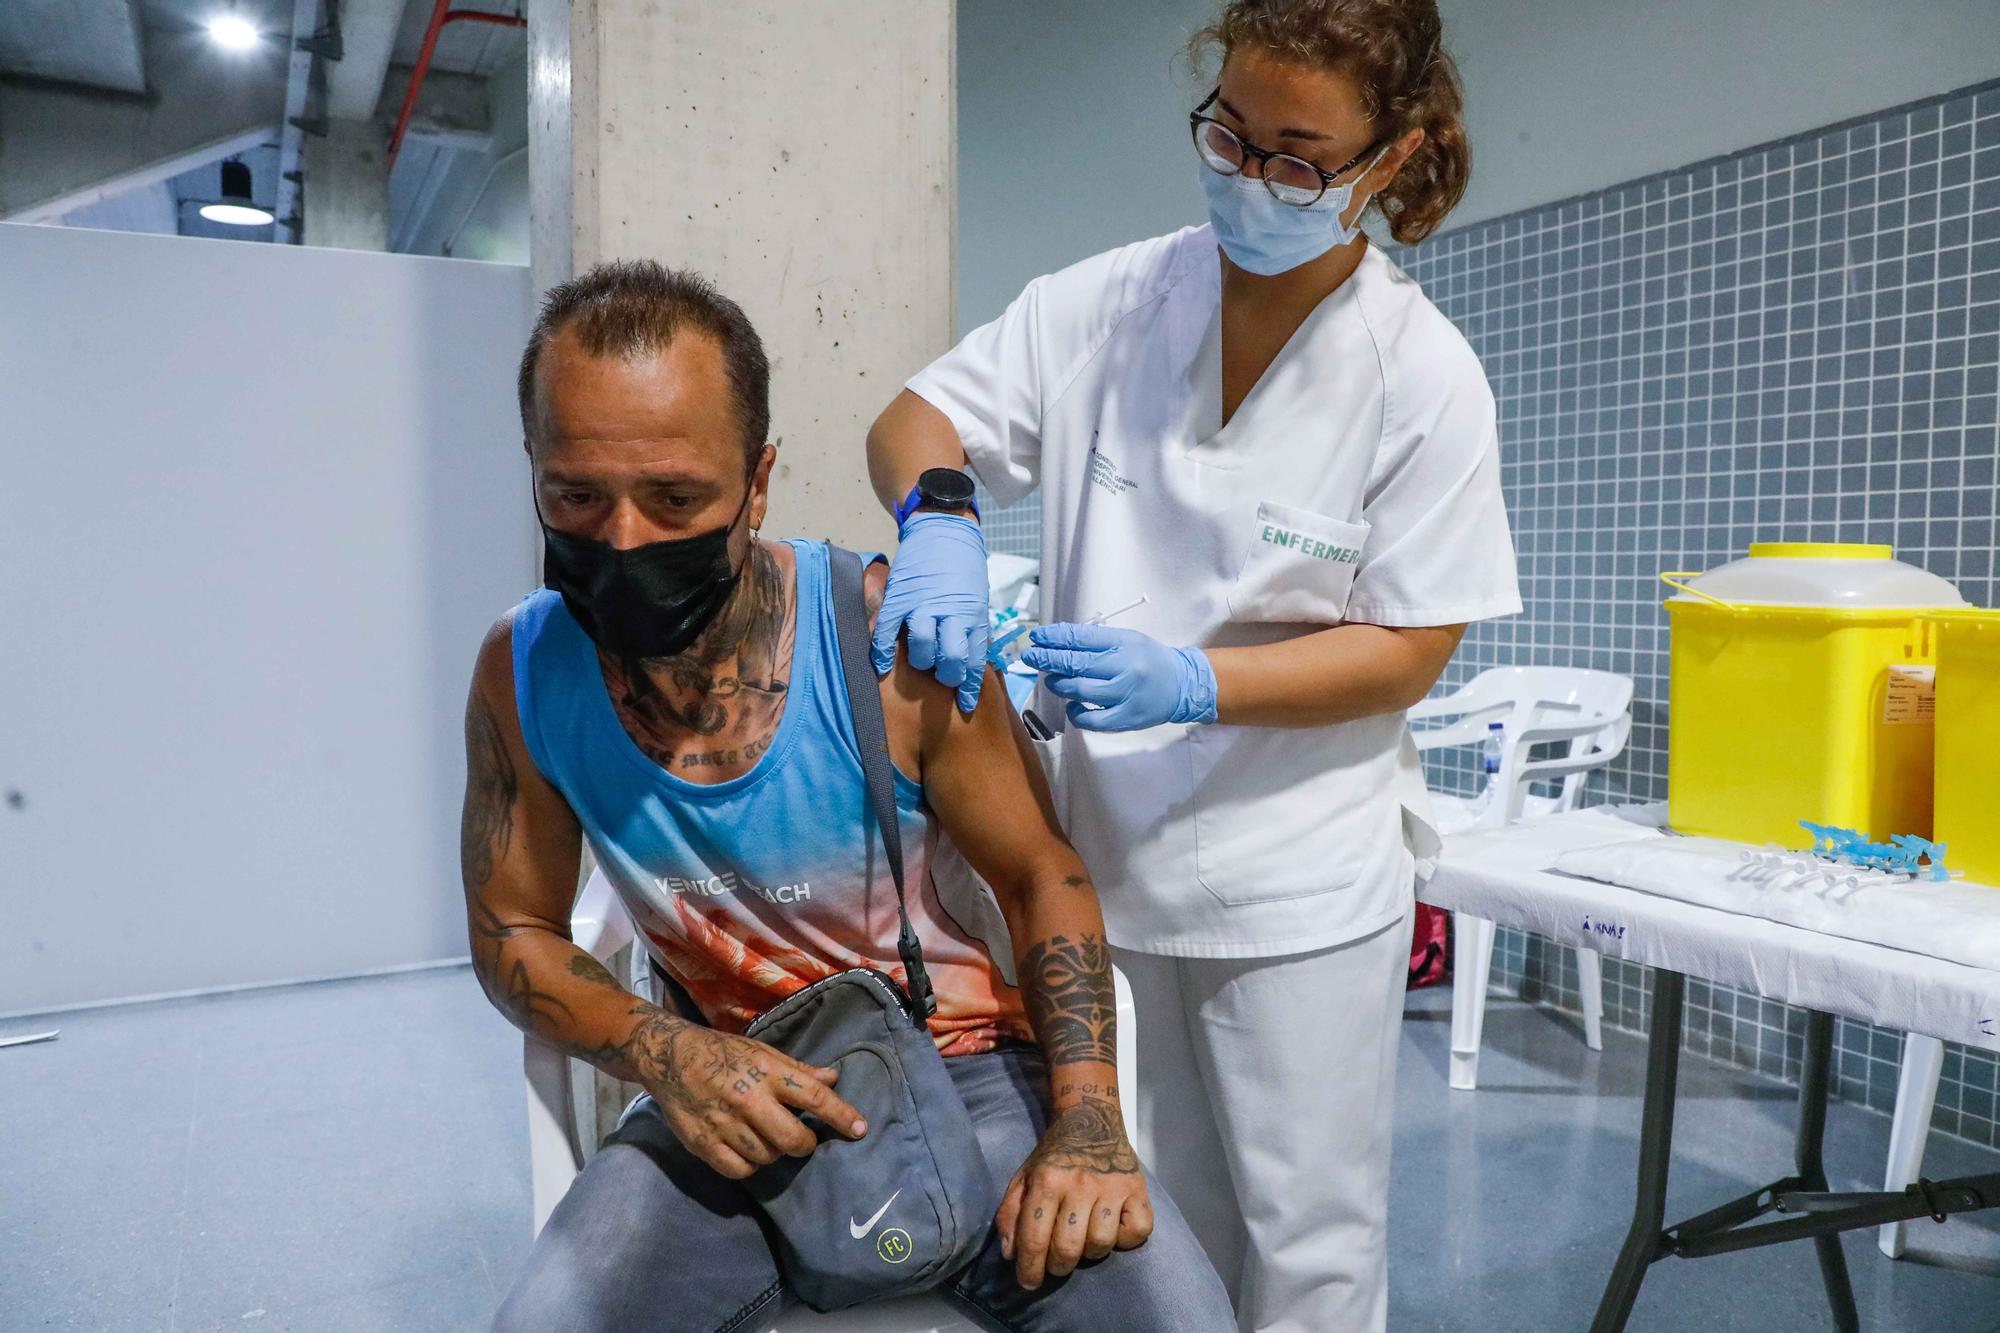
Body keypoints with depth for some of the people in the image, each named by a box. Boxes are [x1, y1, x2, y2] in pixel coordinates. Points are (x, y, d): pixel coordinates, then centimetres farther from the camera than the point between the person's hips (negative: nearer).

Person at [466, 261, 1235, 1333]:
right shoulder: (523, 671, -10)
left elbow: (1043, 875, -7)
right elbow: (513, 931, 3)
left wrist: (1087, 1122, -18)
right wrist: (660, 1053, -16)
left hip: (962, 1058, -1)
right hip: (730, 1095, 2)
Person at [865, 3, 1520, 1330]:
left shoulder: (1425, 377, -10)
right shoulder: (1106, 303, -3)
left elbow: (1407, 654, -9)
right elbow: (915, 420, 2)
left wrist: (1192, 684, -24)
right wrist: (940, 522, -21)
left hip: (1299, 882, -3)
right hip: (1107, 851, 3)